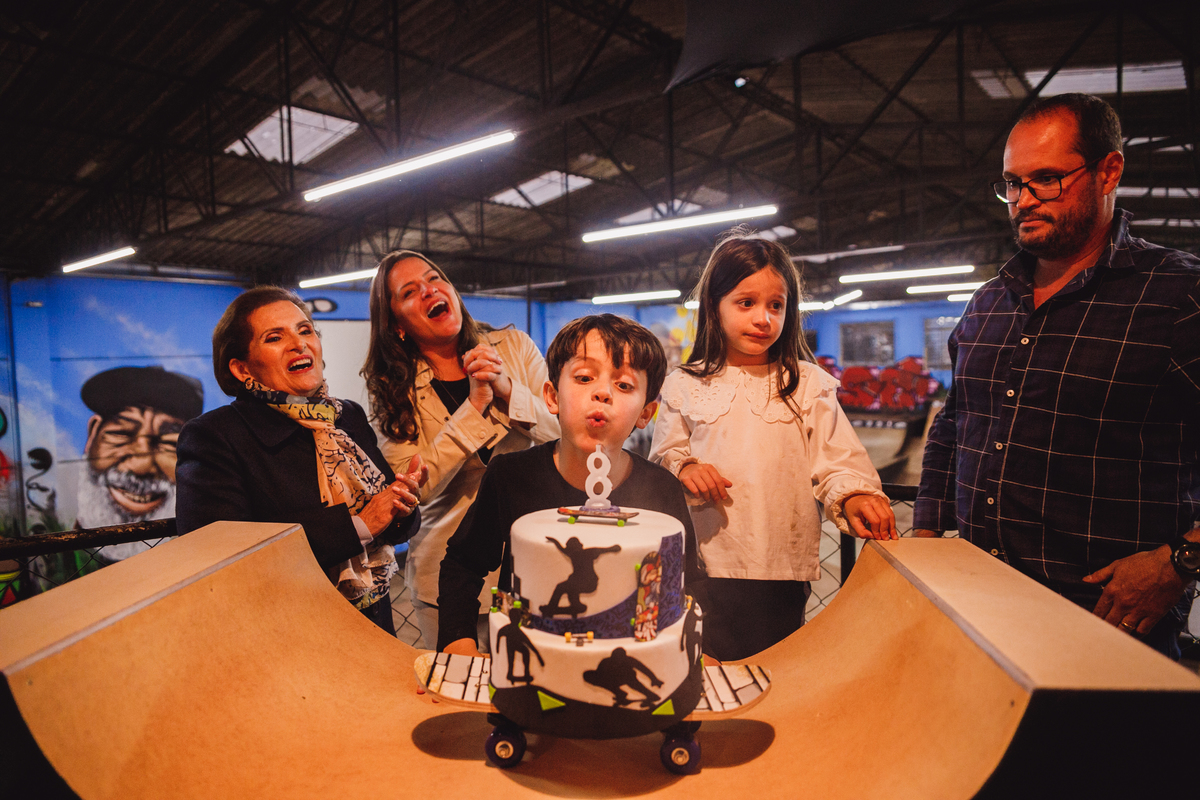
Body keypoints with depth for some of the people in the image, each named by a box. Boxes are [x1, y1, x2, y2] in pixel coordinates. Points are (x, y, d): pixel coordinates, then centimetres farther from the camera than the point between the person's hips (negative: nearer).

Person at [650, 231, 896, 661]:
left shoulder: (808, 384, 3)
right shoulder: (684, 386, 4)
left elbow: (836, 457, 0)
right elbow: (662, 453, 10)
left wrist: (854, 496, -18)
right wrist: (682, 468, -11)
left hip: (782, 567, 0)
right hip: (705, 564, 0)